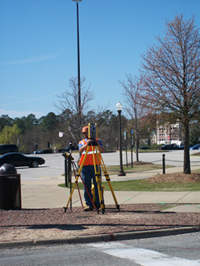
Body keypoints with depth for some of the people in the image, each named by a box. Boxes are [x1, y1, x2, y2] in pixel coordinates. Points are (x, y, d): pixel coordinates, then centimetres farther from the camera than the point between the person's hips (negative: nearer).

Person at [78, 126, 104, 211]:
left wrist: (97, 144, -21)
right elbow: (80, 150, -11)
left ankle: (99, 204, 6)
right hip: (85, 166, 0)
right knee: (87, 186, -1)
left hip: (95, 165, 0)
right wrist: (86, 144, -28)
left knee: (97, 185, 0)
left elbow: (102, 150, -3)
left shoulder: (97, 141, 11)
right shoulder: (82, 142, 11)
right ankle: (89, 205, 1)